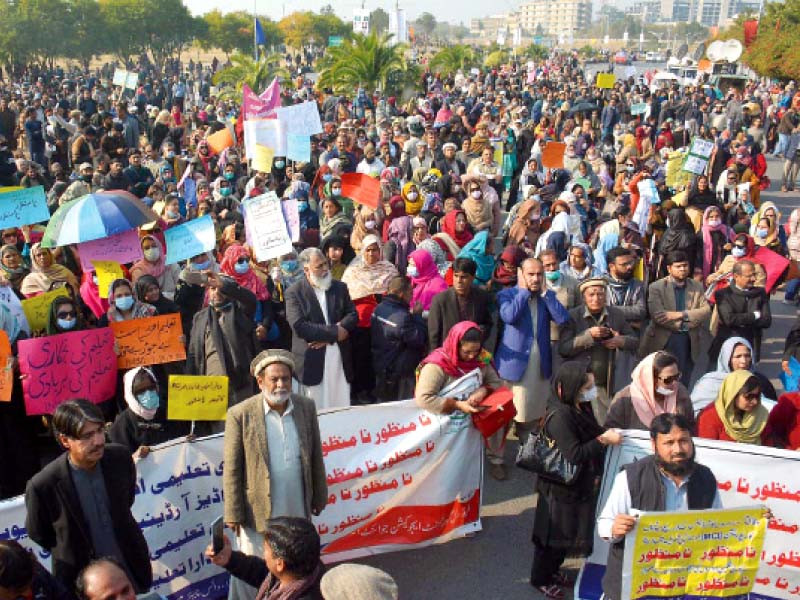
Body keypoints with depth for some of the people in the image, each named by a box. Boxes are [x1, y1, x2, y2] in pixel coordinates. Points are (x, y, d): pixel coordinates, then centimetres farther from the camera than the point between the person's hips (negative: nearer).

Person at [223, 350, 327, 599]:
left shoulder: (306, 407, -3)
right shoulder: (240, 415, -15)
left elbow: (315, 455, 6)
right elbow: (231, 470, -11)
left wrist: (319, 495, 10)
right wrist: (234, 514, -9)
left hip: (298, 509, 4)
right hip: (258, 510, -3)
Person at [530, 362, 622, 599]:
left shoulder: (580, 407, -2)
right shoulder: (560, 415, -29)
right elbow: (574, 454, -29)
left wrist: (606, 434, -4)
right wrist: (603, 440, -26)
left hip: (579, 483, 8)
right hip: (561, 487, -8)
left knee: (568, 531, 23)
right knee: (554, 533, 10)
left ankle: (553, 569, 43)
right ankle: (540, 578, 30)